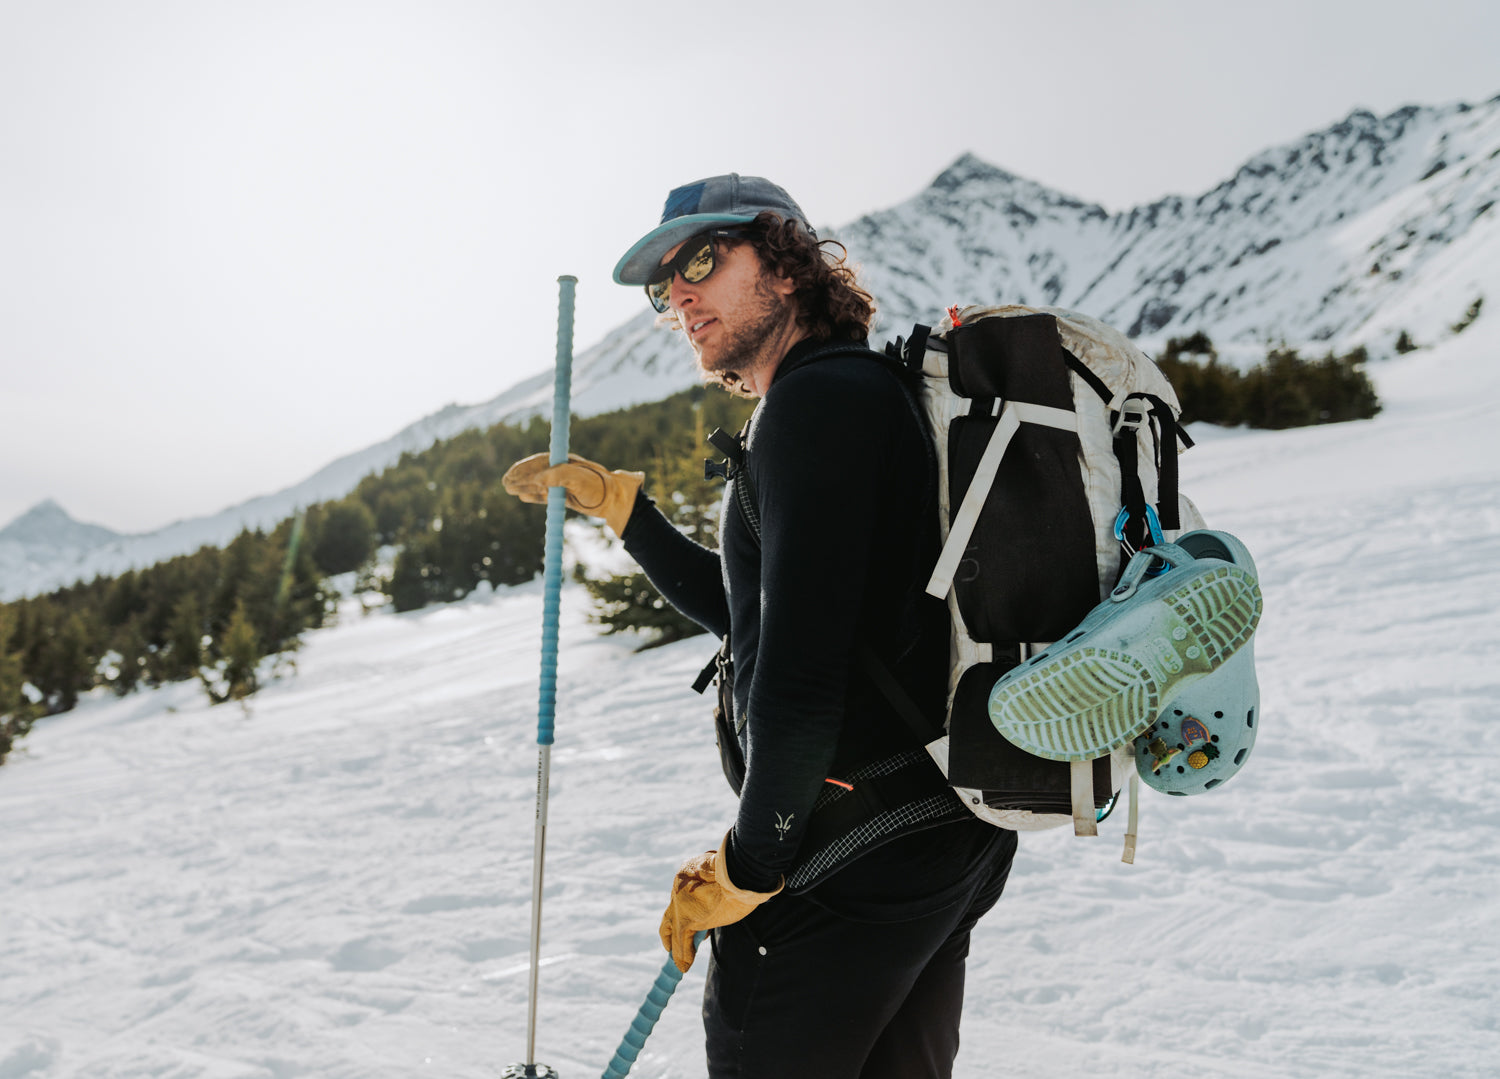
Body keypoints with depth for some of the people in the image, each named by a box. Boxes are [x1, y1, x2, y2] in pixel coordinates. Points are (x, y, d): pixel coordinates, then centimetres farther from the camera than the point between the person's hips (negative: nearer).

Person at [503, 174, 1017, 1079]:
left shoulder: (817, 397, -14)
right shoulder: (882, 393, 17)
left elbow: (802, 663, -23)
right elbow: (750, 612, 27)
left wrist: (749, 864, -14)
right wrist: (617, 503, 26)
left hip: (850, 849, -10)